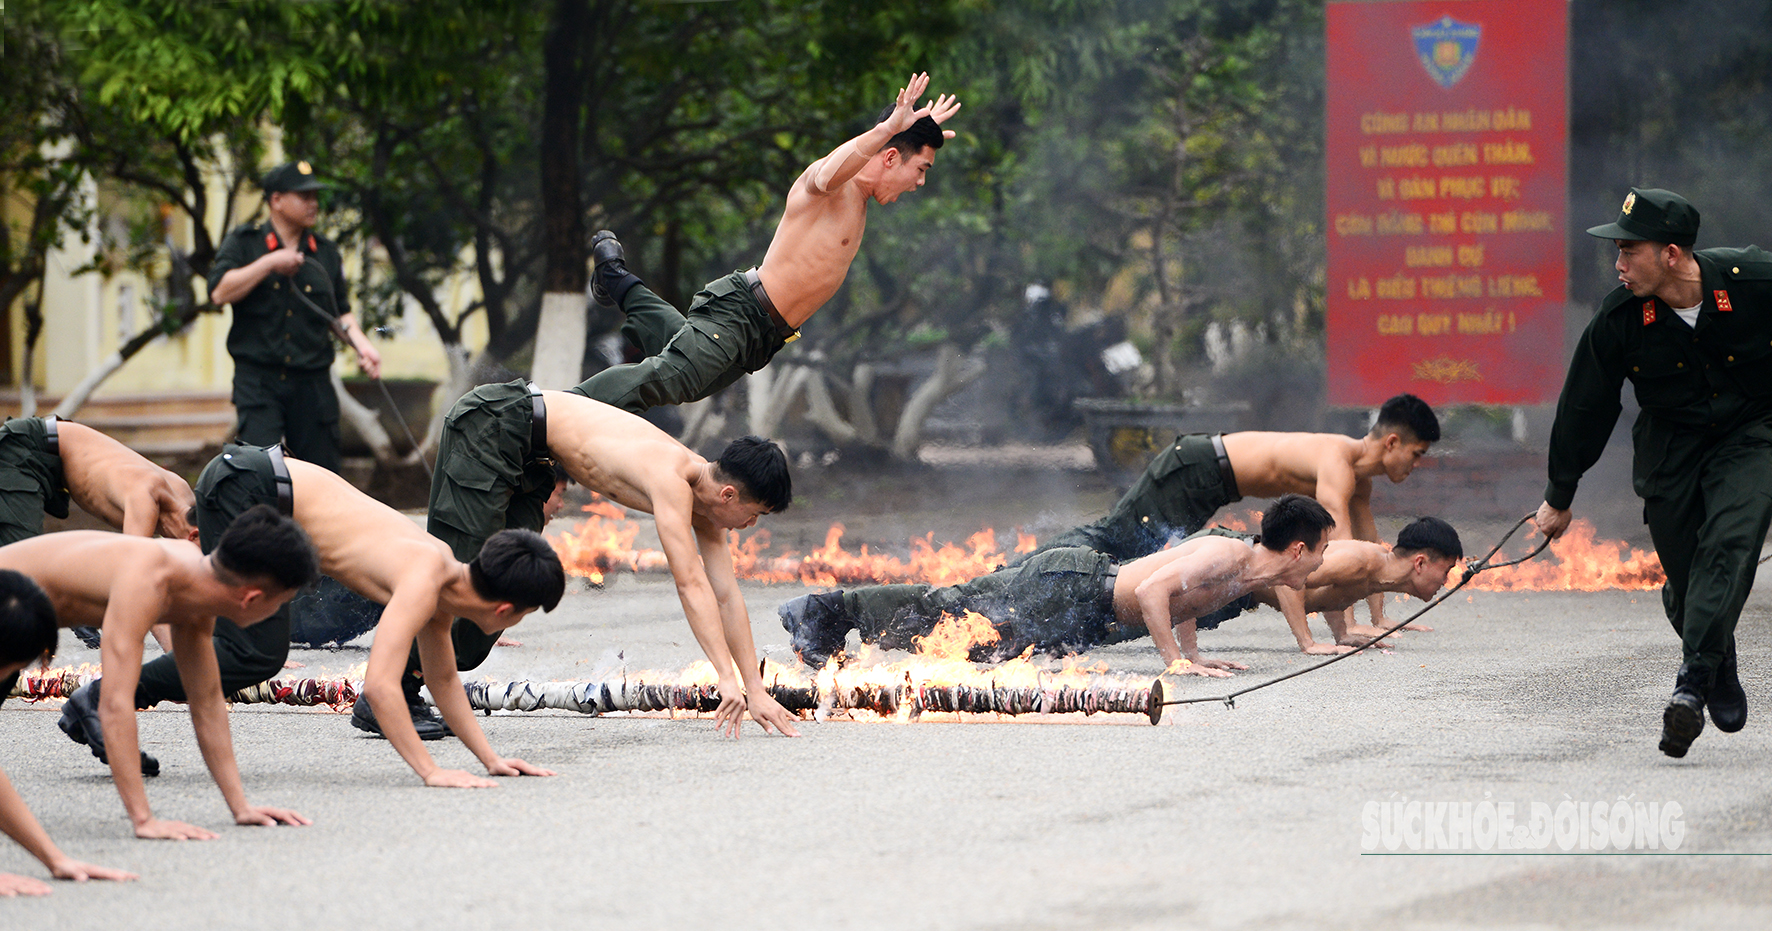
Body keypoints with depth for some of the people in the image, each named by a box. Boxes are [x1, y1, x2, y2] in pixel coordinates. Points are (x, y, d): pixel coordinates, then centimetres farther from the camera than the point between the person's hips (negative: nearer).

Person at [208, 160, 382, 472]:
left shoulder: (326, 253, 14)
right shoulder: (244, 243, 4)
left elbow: (340, 311, 20)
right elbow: (219, 292, -10)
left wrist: (361, 344, 1)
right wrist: (269, 263, -14)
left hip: (312, 382, 3)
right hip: (258, 379, -3)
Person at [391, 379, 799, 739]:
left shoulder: (705, 492, 0)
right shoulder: (672, 484, -27)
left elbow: (726, 595, 3)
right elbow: (690, 584, -34)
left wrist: (756, 690, -1)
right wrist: (728, 679, -37)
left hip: (527, 451, 9)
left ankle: (434, 687, 8)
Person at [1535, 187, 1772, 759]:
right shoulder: (1620, 317, -16)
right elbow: (1586, 406, -3)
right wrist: (1560, 496, 6)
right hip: (1670, 445, 2)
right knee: (1684, 576, -3)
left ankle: (1691, 686, -28)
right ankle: (1721, 677, 22)